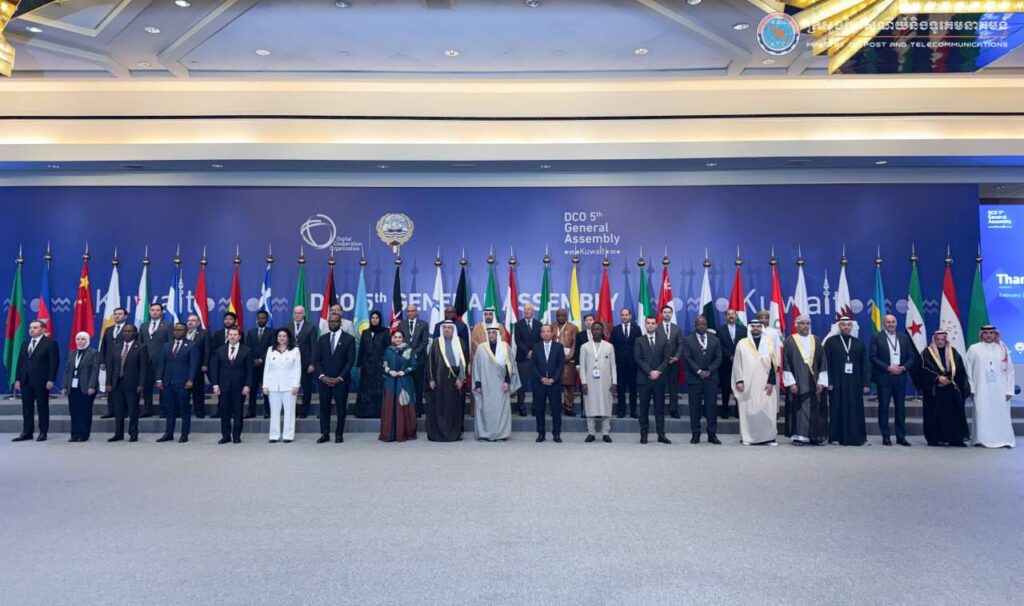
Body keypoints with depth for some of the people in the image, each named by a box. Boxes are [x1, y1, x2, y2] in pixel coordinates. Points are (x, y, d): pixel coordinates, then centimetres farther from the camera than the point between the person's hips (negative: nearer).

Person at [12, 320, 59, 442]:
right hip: (26, 381, 6)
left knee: (42, 408, 1)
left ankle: (43, 433, 6)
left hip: (41, 381, -6)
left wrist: (51, 380, -15)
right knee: (27, 408, 8)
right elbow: (20, 362, 16)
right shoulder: (25, 344, 17)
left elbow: (54, 362, -9)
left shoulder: (50, 343, -4)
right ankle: (27, 432, 13)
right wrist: (17, 379, 7)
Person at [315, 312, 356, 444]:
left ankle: (339, 434, 11)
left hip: (341, 380, -3)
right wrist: (322, 376, -7)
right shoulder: (322, 338, 10)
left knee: (341, 408, 2)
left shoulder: (349, 339, -1)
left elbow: (350, 360, -5)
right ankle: (325, 433, 12)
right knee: (324, 407, 4)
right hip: (324, 379, 3)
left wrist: (340, 378, -11)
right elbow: (317, 359, 7)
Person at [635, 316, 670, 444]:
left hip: (659, 378, 1)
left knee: (660, 407, 4)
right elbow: (638, 359, -5)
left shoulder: (663, 339, 9)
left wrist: (658, 371, -11)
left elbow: (666, 358, 3)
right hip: (644, 379, -1)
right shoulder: (639, 341, 5)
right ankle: (643, 435, 6)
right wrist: (650, 372, -14)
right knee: (644, 408, 2)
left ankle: (661, 434, 8)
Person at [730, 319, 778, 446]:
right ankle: (747, 437, 6)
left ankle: (769, 437, 5)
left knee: (767, 411, -2)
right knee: (748, 410, 0)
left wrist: (771, 382, -6)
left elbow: (774, 363, 3)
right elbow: (737, 363, 3)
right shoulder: (742, 343, 5)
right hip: (748, 383, -1)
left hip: (765, 383, 1)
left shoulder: (769, 343, 7)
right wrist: (739, 381, -6)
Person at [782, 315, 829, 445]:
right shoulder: (790, 341, 0)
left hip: (813, 382, 3)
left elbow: (822, 362, 9)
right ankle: (798, 435, 4)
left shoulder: (815, 341, 9)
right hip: (797, 381, -3)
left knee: (814, 409, 5)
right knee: (798, 408, -2)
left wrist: (821, 382, 0)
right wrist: (791, 382, -11)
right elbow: (786, 363, -3)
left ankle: (813, 436, 13)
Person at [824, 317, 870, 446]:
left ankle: (857, 438, 10)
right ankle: (836, 437, 9)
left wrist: (866, 384, -1)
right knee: (837, 410, 2)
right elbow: (826, 363, -2)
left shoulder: (860, 343, 10)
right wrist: (828, 382, -10)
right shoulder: (831, 342, 2)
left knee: (855, 411, 3)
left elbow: (865, 365, 7)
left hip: (855, 384, 2)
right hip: (837, 383, -2)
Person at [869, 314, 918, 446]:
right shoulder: (877, 338, 0)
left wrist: (904, 367, -7)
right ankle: (886, 436, 7)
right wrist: (888, 368, -14)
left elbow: (912, 356, 10)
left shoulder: (904, 337, 11)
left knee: (901, 407, 6)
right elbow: (873, 358, -6)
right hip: (884, 377, -3)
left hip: (900, 376, 3)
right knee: (883, 407, 1)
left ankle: (901, 436, 13)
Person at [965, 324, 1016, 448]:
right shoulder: (974, 349, 2)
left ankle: (1003, 440, 10)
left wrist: (1009, 390, -1)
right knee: (982, 415, -2)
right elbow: (968, 370, 2)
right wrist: (971, 388, -4)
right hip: (982, 389, -2)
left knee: (1001, 415, 3)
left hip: (1000, 389, 2)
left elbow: (1010, 370, 5)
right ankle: (982, 439, 3)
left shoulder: (1003, 349, 8)